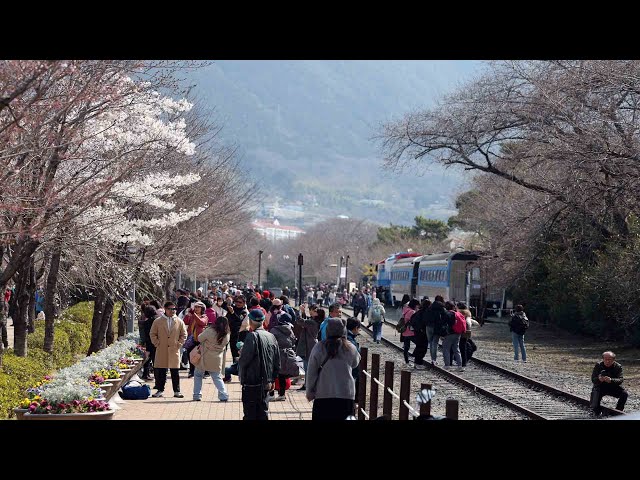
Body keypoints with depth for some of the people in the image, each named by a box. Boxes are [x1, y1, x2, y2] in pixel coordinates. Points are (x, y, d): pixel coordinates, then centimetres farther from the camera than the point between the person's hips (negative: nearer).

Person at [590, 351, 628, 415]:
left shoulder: (618, 367, -10)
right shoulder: (598, 366, -10)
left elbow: (621, 380, -21)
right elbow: (593, 379, -15)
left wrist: (611, 380, -43)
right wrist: (599, 379, -40)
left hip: (613, 387, 1)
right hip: (600, 387, -1)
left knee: (624, 394, -25)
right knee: (595, 407, -21)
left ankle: (618, 411, -5)